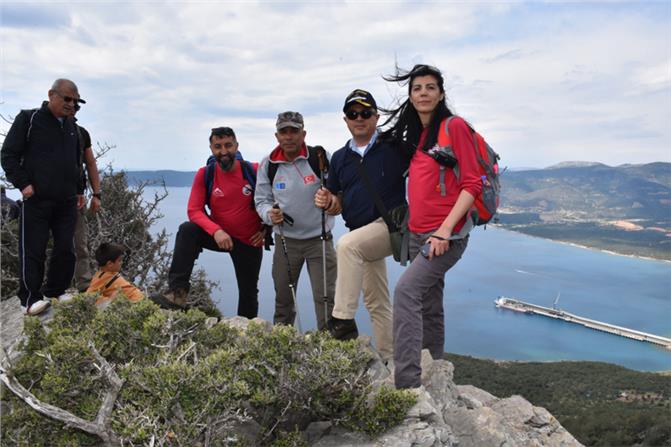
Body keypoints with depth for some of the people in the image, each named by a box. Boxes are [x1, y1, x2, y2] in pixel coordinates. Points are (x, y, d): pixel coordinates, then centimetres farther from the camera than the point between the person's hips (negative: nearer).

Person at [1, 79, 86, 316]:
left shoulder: (72, 126, 17)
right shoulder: (29, 119, 0)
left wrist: (79, 189, 22)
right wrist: (23, 183, -11)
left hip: (66, 201, 6)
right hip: (36, 200, -6)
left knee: (66, 250, 5)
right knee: (33, 250, -4)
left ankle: (54, 293, 19)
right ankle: (30, 299, 3)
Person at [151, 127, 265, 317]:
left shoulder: (254, 171, -14)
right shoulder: (204, 174, -11)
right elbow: (194, 210, -15)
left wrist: (266, 228, -8)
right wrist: (215, 231, -32)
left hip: (250, 242, 0)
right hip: (219, 235, 1)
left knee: (249, 293, 7)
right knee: (187, 230, -27)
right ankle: (178, 293, -30)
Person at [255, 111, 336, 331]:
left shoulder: (321, 157, -8)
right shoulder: (268, 165, 0)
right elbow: (261, 199, 6)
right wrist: (270, 214, -16)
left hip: (319, 238, -2)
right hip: (285, 240, 3)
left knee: (325, 296, -3)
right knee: (283, 297, 14)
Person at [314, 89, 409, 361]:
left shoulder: (393, 147, -4)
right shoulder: (340, 158, 11)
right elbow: (339, 204, 15)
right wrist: (327, 202, -7)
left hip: (391, 224, -6)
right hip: (363, 237, 6)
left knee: (347, 245, -33)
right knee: (376, 302, 11)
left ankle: (343, 320, -28)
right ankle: (387, 359, 23)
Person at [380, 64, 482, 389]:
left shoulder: (454, 126, -5)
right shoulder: (415, 135, 16)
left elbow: (472, 184, -11)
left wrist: (445, 229, -19)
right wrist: (410, 224, 13)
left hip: (446, 235, -7)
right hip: (418, 234, 7)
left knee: (406, 290, -22)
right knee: (429, 308, 12)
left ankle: (407, 383, -20)